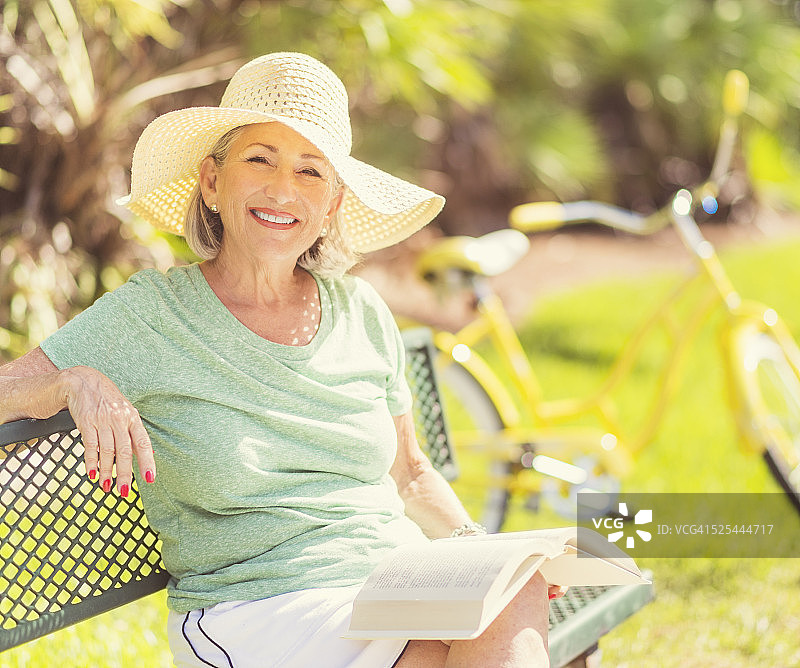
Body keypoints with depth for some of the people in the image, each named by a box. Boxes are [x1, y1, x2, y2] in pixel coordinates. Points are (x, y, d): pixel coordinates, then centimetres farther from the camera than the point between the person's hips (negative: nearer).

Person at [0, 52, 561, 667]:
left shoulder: (362, 312, 10)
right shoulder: (149, 314, -2)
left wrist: (479, 549, 4)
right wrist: (77, 383, -24)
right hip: (252, 610, -5)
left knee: (518, 594, -29)